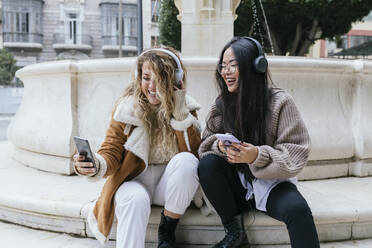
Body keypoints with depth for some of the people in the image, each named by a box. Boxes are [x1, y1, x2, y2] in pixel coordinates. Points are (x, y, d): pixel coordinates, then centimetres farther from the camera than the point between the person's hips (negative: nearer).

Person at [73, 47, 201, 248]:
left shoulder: (185, 107, -2)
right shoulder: (126, 108, -6)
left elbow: (194, 152, -11)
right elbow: (111, 152, -9)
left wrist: (180, 113, -20)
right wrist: (96, 165, -33)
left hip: (173, 185, 2)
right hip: (136, 180, -2)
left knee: (186, 161, -30)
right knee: (135, 199, -35)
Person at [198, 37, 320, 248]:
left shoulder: (280, 102, -10)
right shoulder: (221, 104, 1)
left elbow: (296, 154, -13)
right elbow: (206, 143, 5)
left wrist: (257, 156, -30)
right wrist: (220, 147, -19)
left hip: (272, 183, -4)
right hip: (237, 182, 4)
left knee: (297, 209, -33)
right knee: (207, 164, -24)